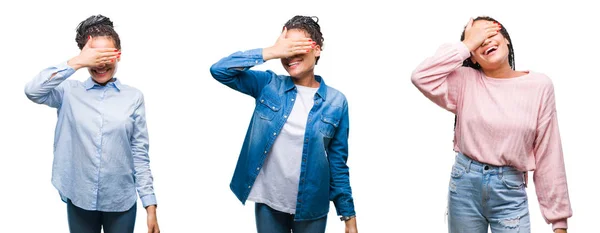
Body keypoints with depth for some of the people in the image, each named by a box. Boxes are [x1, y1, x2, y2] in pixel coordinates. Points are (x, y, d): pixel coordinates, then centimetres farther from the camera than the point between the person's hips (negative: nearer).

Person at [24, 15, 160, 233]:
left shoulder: (133, 97, -3)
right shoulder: (70, 92, -1)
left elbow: (140, 154, -1)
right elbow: (32, 91, -19)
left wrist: (150, 204, -4)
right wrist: (76, 62, -23)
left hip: (121, 201, 0)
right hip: (79, 200, 1)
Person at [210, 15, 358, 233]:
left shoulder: (336, 102, -3)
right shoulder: (269, 85, -1)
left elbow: (338, 163, 0)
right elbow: (219, 70, -11)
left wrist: (349, 216, -1)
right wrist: (270, 52, -19)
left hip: (311, 208, 0)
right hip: (268, 204, 1)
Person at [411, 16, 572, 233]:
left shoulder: (540, 86, -3)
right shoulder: (465, 80, 0)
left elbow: (548, 156, -1)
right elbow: (421, 77, -18)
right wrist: (468, 44, -11)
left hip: (510, 192, -1)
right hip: (464, 185, 1)